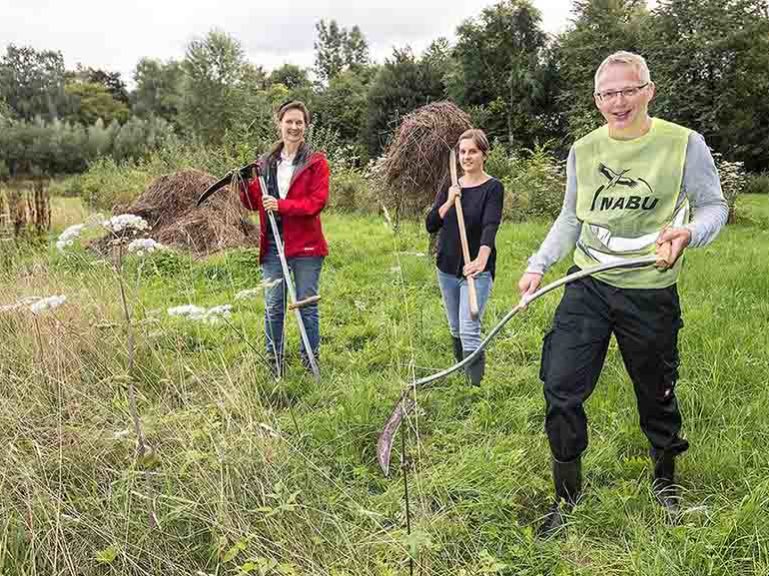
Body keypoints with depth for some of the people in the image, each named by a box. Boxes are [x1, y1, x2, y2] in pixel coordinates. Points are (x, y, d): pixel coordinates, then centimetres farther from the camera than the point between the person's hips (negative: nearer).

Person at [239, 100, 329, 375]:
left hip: (305, 246, -3)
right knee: (273, 307, 7)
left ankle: (311, 361, 19)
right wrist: (245, 186, -6)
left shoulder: (316, 162, 0)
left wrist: (282, 205, -21)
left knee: (307, 305, 6)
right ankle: (274, 363, 19)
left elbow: (317, 201, -11)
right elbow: (254, 203, 14)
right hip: (272, 246, 3)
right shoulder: (266, 162, 12)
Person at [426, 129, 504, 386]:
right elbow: (430, 225, 2)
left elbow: (490, 226, -25)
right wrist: (449, 201, -13)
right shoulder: (451, 187, 7)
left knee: (469, 330, -15)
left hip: (476, 270, -6)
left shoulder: (493, 188, -9)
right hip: (447, 268, 6)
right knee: (455, 330, 16)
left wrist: (481, 259, -41)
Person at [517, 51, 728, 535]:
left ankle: (665, 478, 43)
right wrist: (539, 264, 3)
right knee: (561, 386, -4)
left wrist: (689, 233, -21)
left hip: (651, 294, -2)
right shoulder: (583, 150, 5)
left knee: (656, 394, 13)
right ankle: (567, 493, 16)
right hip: (588, 285, 3)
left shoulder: (684, 144, -6)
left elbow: (714, 205, 1)